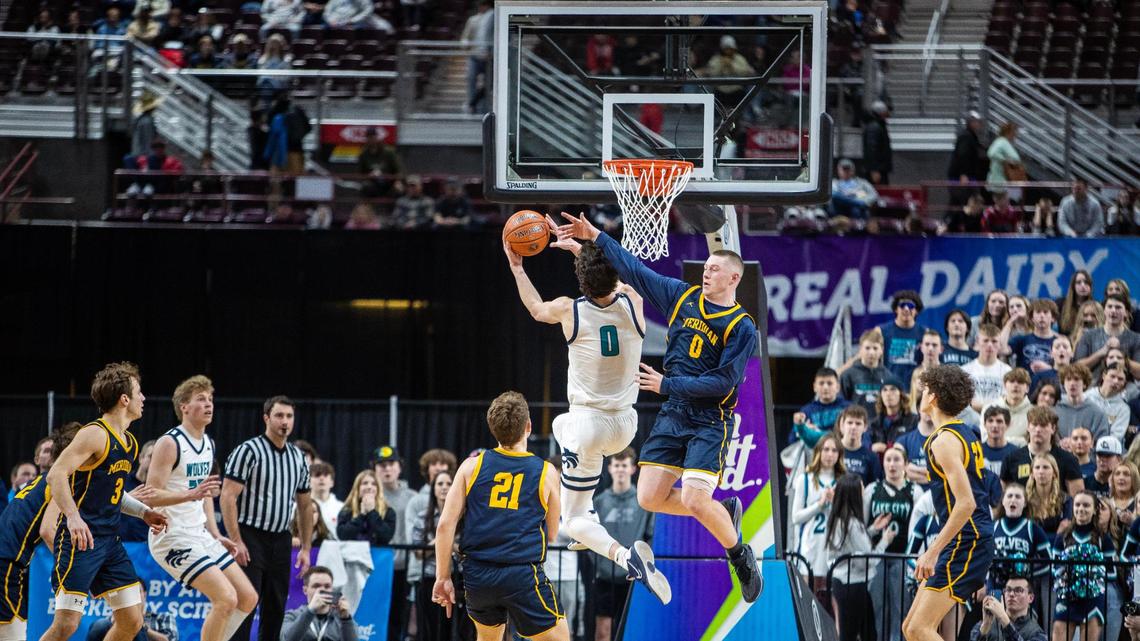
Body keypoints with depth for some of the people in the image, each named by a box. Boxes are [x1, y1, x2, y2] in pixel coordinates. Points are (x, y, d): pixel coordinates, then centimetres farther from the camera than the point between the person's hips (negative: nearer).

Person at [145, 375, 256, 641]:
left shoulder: (208, 444, 14)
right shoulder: (170, 443, -13)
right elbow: (151, 496, -19)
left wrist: (216, 536, 18)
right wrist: (191, 494, -32)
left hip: (199, 536, 9)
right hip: (173, 537, -9)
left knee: (248, 598, 7)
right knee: (226, 598, -20)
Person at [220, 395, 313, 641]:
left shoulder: (297, 457, 12)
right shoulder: (248, 451, -8)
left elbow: (304, 506, 20)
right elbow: (228, 496, -12)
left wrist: (306, 547, 15)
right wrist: (236, 541, -18)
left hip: (281, 542, 6)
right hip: (250, 539, -6)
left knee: (275, 609, 6)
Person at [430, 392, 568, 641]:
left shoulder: (472, 466, 4)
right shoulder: (545, 473, 1)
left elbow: (445, 524, 0)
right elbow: (552, 534, 12)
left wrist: (443, 577, 6)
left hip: (477, 574, 3)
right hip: (523, 574, -3)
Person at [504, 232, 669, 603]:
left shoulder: (569, 311, -13)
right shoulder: (632, 304, -7)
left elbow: (536, 309, 13)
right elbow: (615, 281, 19)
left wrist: (517, 268, 26)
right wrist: (580, 248, 27)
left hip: (588, 424, -4)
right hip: (626, 426, 4)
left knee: (575, 522, 7)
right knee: (561, 424, 36)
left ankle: (624, 556, -22)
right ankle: (586, 509, 31)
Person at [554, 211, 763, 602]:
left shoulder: (742, 328, -10)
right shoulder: (683, 297, 6)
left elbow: (722, 382, -16)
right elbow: (635, 271, 10)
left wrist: (667, 385, -15)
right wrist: (595, 237, 6)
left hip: (709, 421, -6)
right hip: (673, 413, 6)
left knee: (694, 500, -20)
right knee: (650, 498, 0)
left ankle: (740, 556, 7)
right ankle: (726, 511, 23)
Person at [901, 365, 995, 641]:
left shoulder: (944, 441, -14)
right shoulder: (965, 434, 16)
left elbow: (966, 503, -23)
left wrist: (933, 551, -23)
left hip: (966, 543, -10)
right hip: (968, 541, 10)